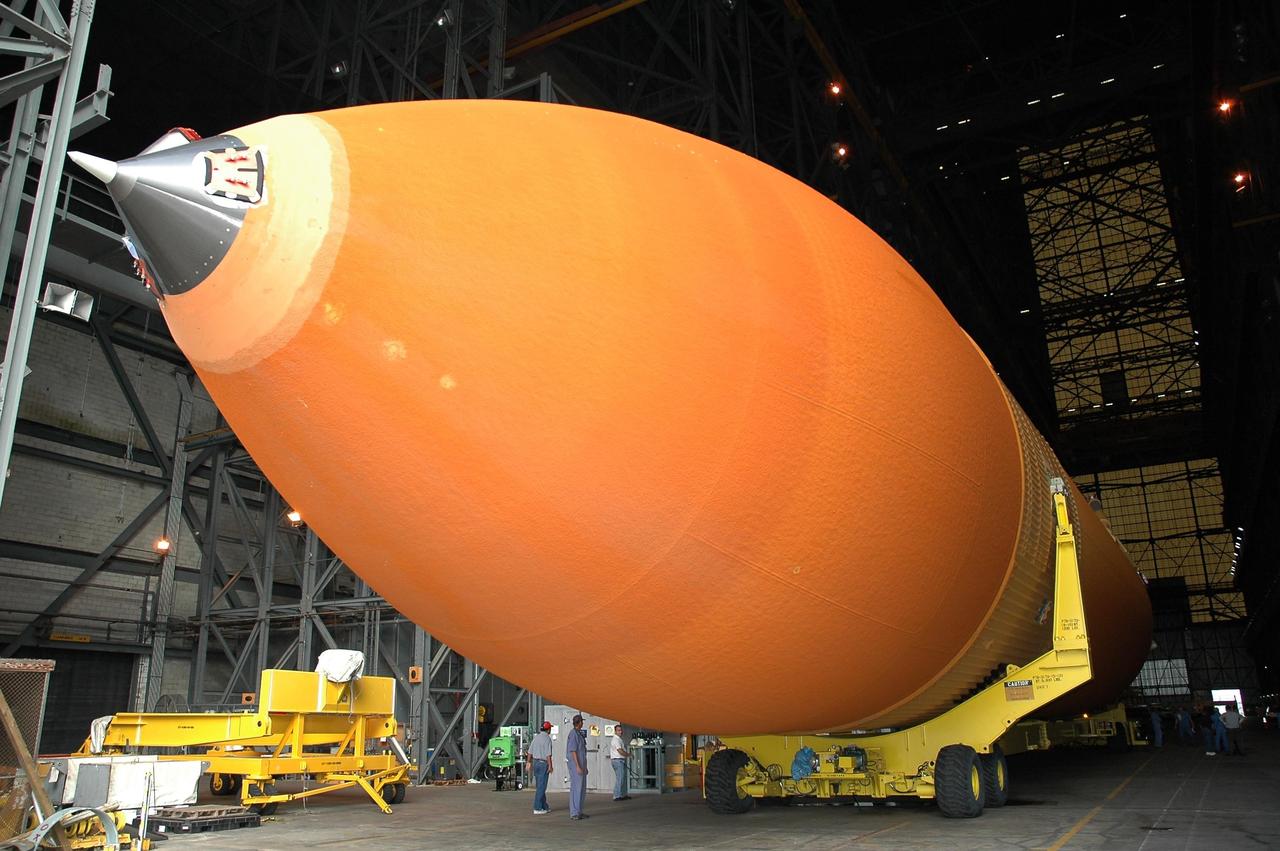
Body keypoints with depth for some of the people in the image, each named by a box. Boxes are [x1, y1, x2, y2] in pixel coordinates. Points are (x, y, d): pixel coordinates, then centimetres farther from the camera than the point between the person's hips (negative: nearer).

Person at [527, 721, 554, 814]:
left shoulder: (536, 737, 10)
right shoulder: (547, 739, -14)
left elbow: (530, 752, 11)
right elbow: (548, 754, -20)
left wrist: (529, 763, 16)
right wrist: (550, 766, -17)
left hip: (535, 763, 8)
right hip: (544, 764, -8)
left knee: (540, 786, 14)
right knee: (541, 787, -3)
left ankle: (544, 807, 20)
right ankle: (537, 808, -3)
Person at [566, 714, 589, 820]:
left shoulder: (580, 734, 17)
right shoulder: (573, 734, -14)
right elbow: (573, 751, -19)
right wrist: (578, 766, -23)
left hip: (581, 765, 10)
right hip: (575, 764, -10)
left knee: (582, 788, 11)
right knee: (576, 788, -10)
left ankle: (578, 812, 16)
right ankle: (574, 813, -9)